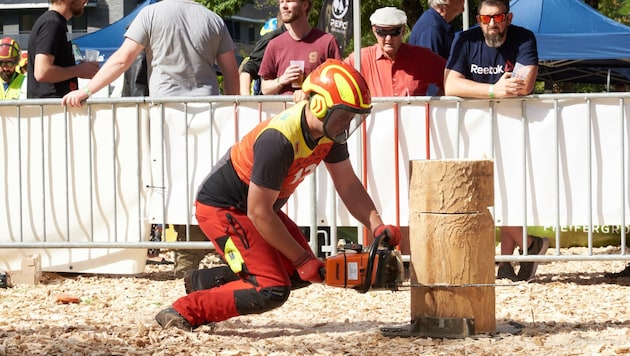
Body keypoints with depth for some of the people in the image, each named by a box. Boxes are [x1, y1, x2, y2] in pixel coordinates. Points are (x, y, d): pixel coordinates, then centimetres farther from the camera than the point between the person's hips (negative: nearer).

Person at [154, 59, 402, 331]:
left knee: (301, 274, 10)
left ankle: (205, 281, 15)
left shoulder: (330, 132, -7)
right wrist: (302, 259, -20)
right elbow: (258, 213, -27)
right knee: (272, 290, -20)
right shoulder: (279, 140, -33)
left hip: (253, 207, 10)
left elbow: (348, 185, 3)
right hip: (221, 208, -10)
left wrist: (377, 227, -13)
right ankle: (184, 311, -12)